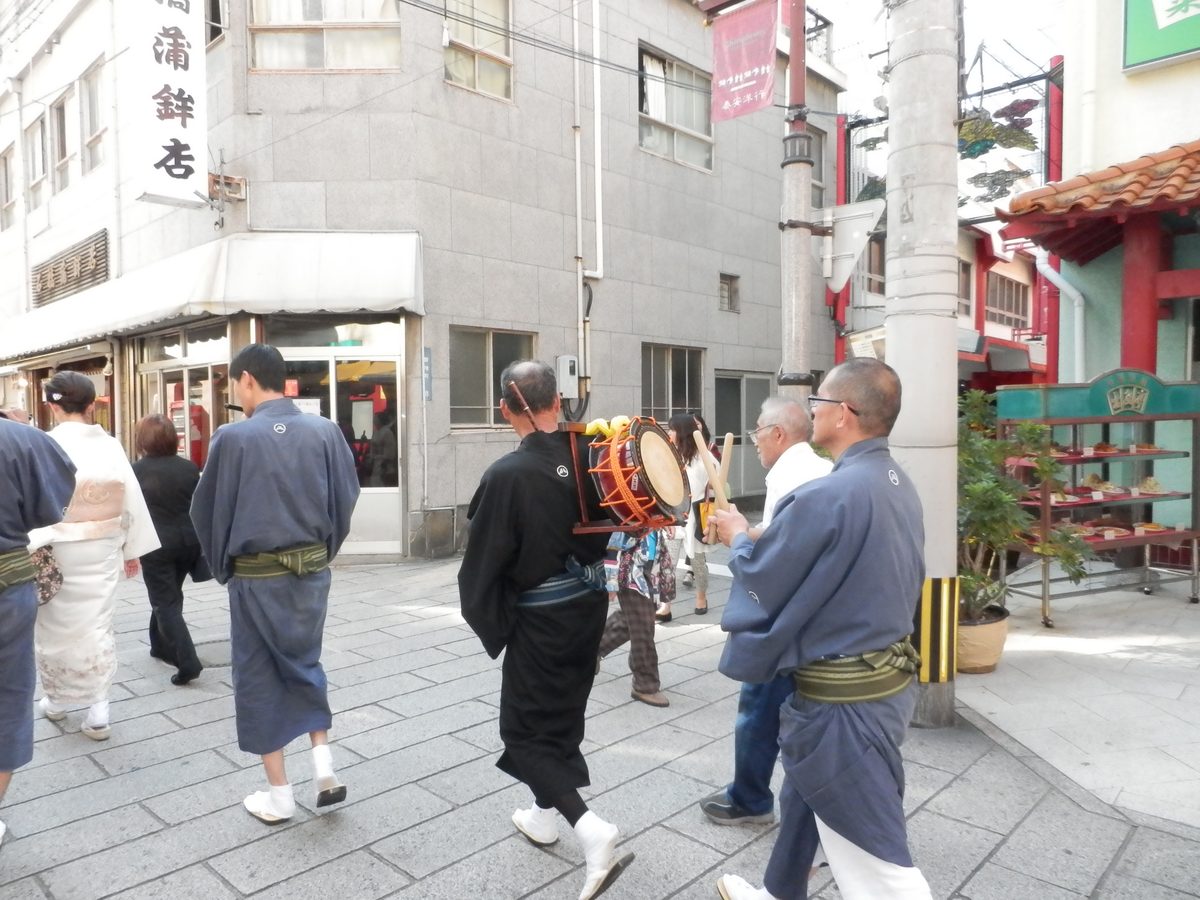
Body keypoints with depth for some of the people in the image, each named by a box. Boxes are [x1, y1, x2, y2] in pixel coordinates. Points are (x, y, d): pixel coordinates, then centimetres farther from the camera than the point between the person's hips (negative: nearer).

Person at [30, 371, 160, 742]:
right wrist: (132, 549, 11)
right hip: (102, 551, 3)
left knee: (57, 625, 16)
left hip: (59, 552, -3)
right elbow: (132, 500, 1)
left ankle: (56, 699, 34)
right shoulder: (111, 445, -4)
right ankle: (98, 708, 9)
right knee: (97, 624, 11)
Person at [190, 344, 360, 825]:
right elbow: (346, 498, 1)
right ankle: (324, 763, 16)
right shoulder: (325, 431, -5)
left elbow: (206, 510, -4)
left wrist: (222, 566, 13)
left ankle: (278, 795, 20)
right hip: (312, 570, 3)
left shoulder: (234, 437, -13)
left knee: (258, 679, 12)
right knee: (305, 664, 23)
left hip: (256, 577, -3)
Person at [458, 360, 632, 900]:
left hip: (541, 616, -6)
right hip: (590, 603, 6)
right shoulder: (589, 455, -8)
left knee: (527, 731, 9)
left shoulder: (506, 475, -23)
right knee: (564, 713, 22)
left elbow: (484, 560, -16)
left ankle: (590, 829, -5)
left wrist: (486, 621, -2)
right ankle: (545, 815, 40)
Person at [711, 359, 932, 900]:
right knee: (803, 798, 29)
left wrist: (738, 538, 3)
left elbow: (760, 580, -17)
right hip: (888, 675, 10)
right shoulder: (899, 485, 3)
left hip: (842, 699, -10)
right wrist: (760, 537, 14)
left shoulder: (828, 495, -27)